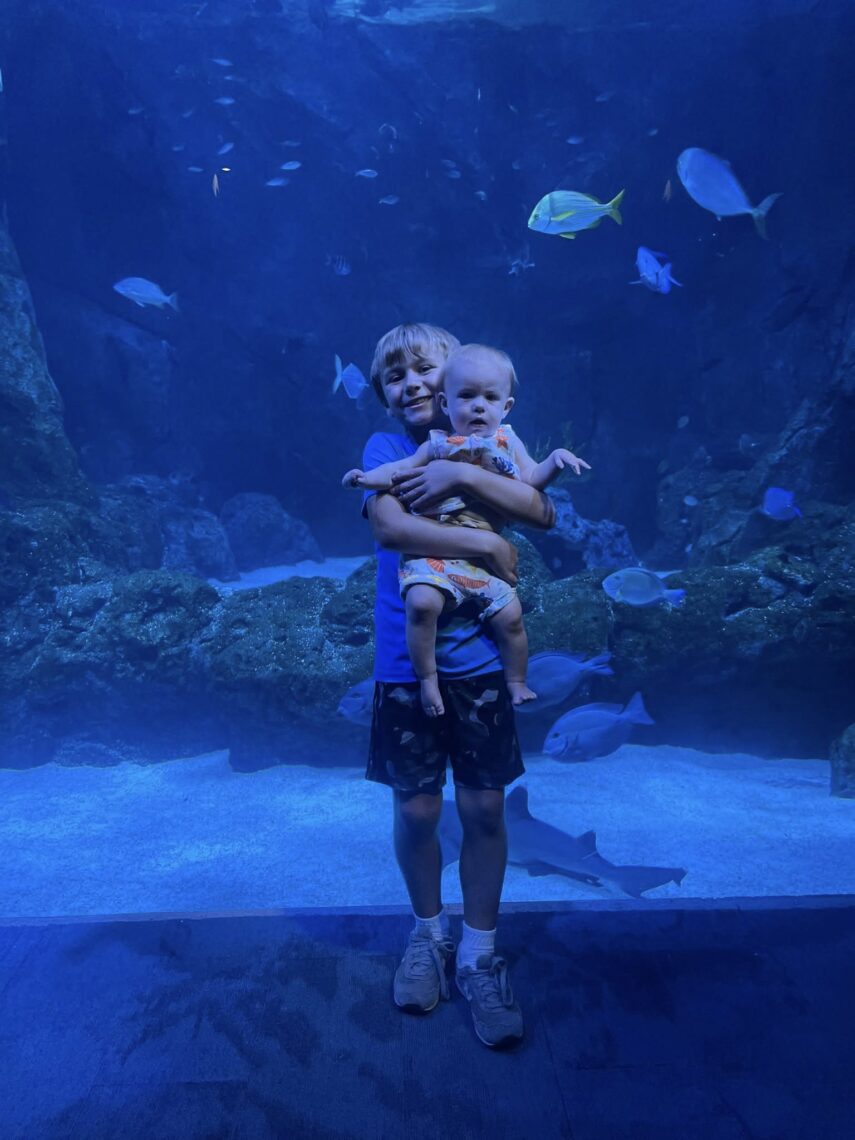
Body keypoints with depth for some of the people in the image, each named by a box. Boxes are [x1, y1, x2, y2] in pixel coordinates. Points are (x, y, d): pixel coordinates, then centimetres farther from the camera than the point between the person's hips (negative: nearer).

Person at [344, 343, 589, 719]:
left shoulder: (507, 442, 13)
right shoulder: (438, 445, 8)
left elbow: (531, 480, 10)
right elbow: (401, 469, 10)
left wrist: (555, 460, -7)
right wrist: (371, 477, -8)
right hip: (432, 550, -2)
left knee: (510, 616, -3)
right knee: (422, 602, -28)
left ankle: (515, 682, 23)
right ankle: (427, 680, -8)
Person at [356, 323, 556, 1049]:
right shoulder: (385, 448, 0)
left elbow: (543, 512, -10)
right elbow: (390, 527, -19)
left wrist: (463, 475, -20)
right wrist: (489, 545, -18)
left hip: (478, 659, 1)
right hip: (405, 662, -1)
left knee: (484, 809, 6)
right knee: (416, 812, 9)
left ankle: (479, 952, 26)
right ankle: (428, 932, 35)